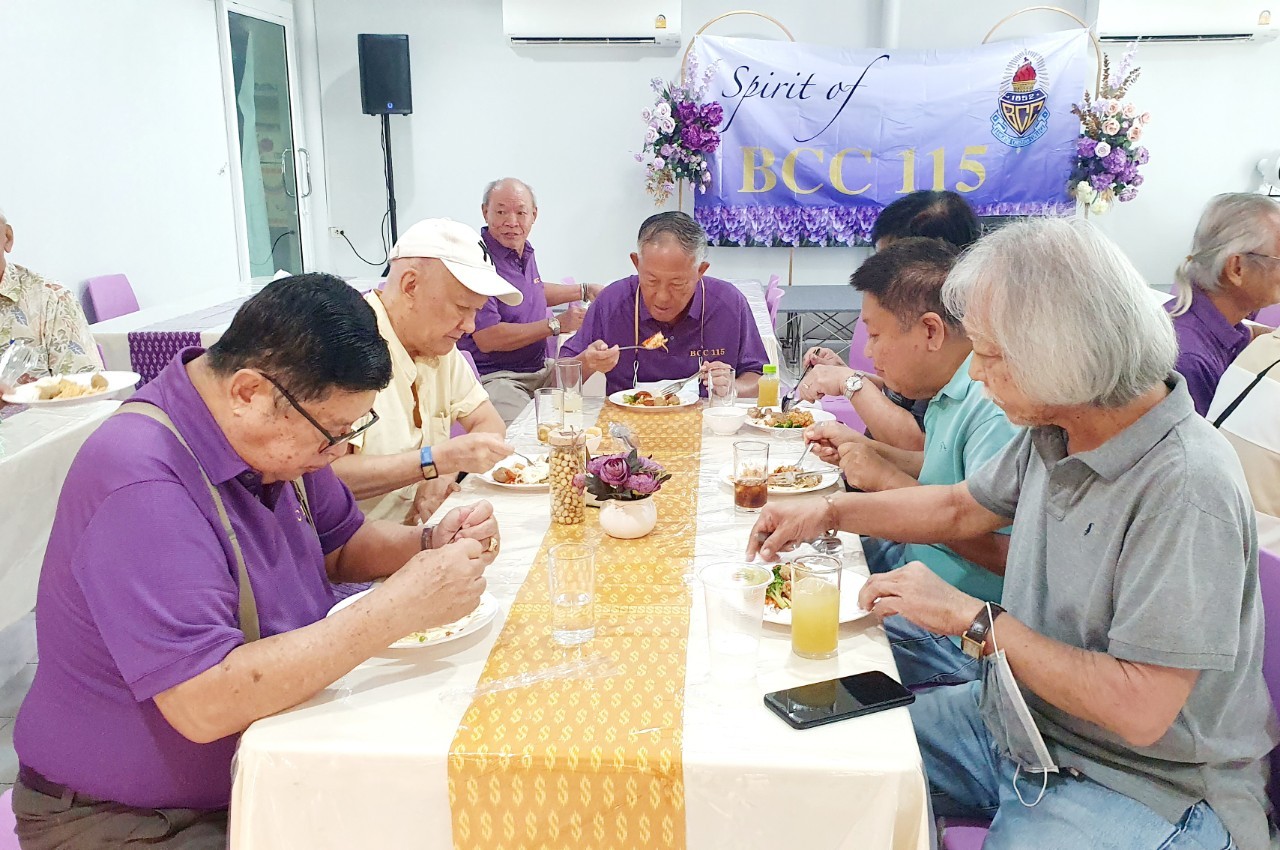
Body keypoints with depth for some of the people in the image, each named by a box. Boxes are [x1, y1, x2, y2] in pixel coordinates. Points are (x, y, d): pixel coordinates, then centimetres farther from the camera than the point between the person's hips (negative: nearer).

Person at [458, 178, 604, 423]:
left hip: (540, 367, 9)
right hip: (495, 376, -9)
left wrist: (586, 290, 35)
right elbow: (487, 339, -24)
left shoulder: (524, 250, 12)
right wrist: (556, 325, -16)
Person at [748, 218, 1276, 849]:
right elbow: (962, 507, 16)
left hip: (1140, 790, -7)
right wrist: (827, 510, 7)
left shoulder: (1186, 488, -28)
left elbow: (1138, 709, -30)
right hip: (1016, 723, 8)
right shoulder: (1055, 429, -2)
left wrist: (973, 619, -23)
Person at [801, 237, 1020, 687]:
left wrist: (887, 479, -25)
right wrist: (860, 449, 7)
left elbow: (1003, 552, -30)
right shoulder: (951, 390, 4)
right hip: (912, 563, 10)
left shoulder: (994, 407, -27)